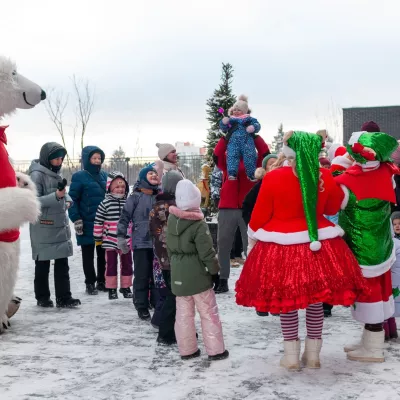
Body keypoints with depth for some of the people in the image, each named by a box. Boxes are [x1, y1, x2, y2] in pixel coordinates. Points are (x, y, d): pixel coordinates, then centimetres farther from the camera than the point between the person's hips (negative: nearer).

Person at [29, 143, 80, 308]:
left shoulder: (56, 173, 10)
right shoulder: (37, 175, -14)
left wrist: (67, 200, 0)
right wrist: (56, 196, -28)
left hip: (60, 226, 7)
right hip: (43, 228, -7)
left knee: (62, 263, 7)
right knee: (42, 264, 7)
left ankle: (63, 297, 11)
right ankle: (42, 298, 19)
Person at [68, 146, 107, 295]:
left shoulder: (104, 175, 10)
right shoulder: (79, 177, -6)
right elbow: (73, 200, -8)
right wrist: (76, 220, -13)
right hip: (87, 223, -5)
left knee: (103, 253, 11)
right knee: (88, 255, 6)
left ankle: (102, 281, 23)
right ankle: (90, 283, 15)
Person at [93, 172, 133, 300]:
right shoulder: (105, 204, -6)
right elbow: (98, 221, -3)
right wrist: (97, 238, -3)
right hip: (110, 240, -3)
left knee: (127, 264, 10)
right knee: (111, 264, 6)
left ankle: (126, 287, 23)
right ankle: (111, 288, 16)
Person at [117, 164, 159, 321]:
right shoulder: (135, 197, -3)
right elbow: (125, 217, -4)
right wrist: (121, 237, -9)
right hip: (141, 243, -4)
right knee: (142, 275, 1)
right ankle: (142, 307, 11)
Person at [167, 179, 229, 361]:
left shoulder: (171, 220, 2)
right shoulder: (199, 225, -16)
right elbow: (207, 253, -16)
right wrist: (215, 271, -3)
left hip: (178, 275, 6)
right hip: (197, 275, -6)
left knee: (183, 313, 12)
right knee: (209, 313, 5)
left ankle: (187, 350, 19)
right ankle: (215, 350, 10)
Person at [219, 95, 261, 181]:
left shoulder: (249, 119, 15)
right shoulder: (231, 119, 19)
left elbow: (257, 125, 8)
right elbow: (223, 129, 15)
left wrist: (253, 127, -14)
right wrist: (224, 123, -6)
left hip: (247, 140, -1)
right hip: (233, 141, 1)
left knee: (249, 156, -8)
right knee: (232, 156, -14)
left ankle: (251, 174, 1)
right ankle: (232, 173, -14)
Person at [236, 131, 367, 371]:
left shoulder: (273, 178, -12)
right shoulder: (325, 177, -4)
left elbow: (260, 215, -3)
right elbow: (333, 208, 13)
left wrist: (252, 238, 15)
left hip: (281, 248, -2)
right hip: (319, 246, 3)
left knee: (286, 300, 9)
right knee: (316, 301, 14)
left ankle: (292, 356, 16)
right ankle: (313, 354, 23)